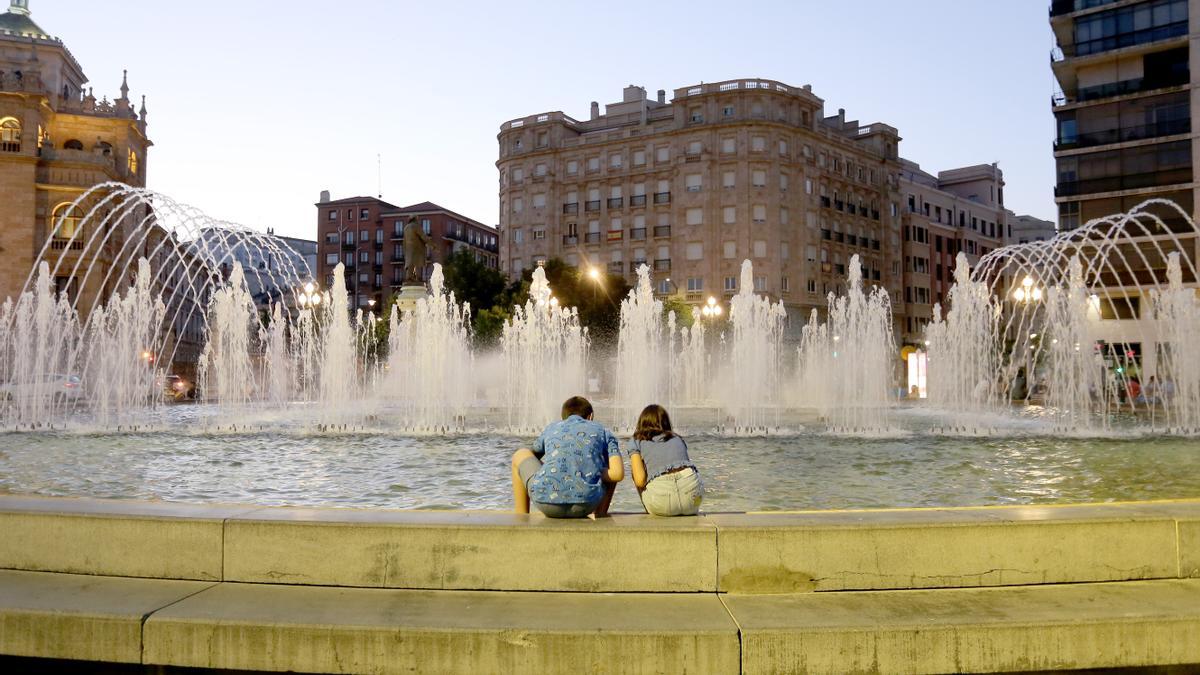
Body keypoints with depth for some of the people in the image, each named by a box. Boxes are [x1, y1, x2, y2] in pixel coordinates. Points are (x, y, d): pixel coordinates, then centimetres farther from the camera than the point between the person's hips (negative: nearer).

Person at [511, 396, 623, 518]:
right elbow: (618, 473, 5)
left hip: (547, 503, 0)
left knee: (520, 455, 30)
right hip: (586, 506, 0)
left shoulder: (551, 429, 25)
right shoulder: (603, 432, 20)